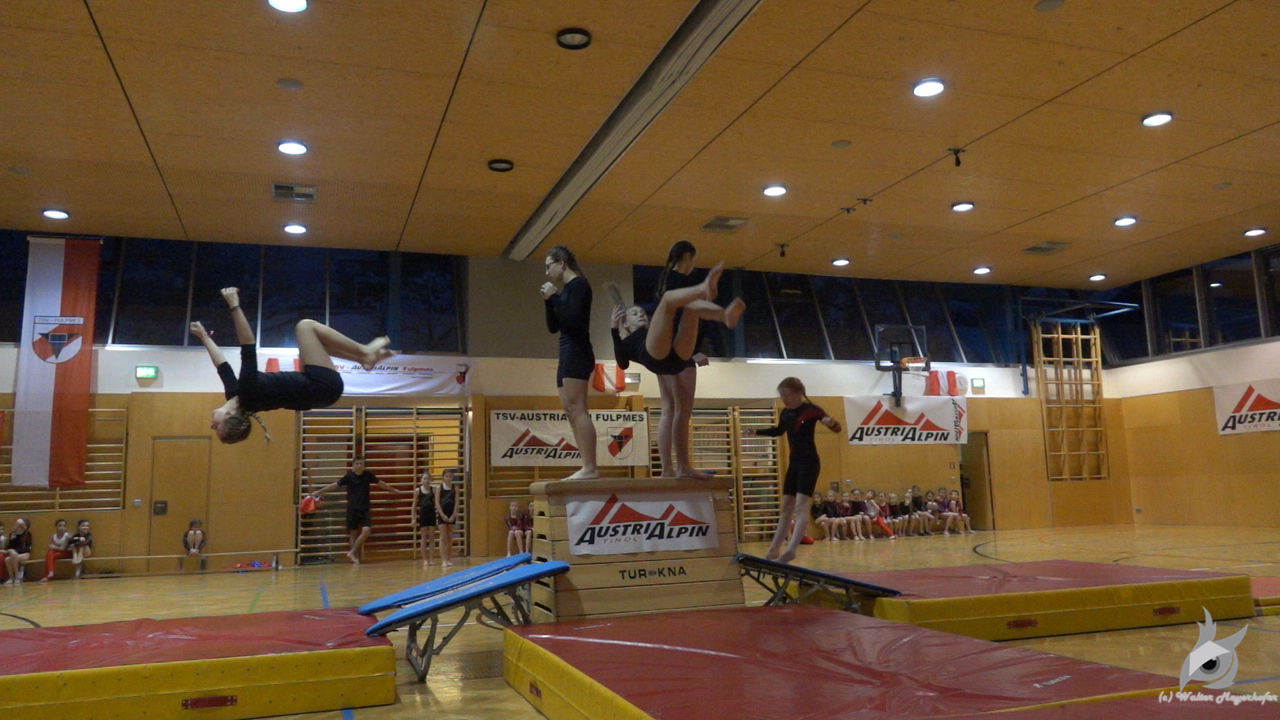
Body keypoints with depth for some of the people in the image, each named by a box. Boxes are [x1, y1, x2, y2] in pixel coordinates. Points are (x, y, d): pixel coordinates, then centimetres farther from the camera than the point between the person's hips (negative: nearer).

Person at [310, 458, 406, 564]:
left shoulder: (368, 475, -1)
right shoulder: (349, 476, -5)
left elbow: (380, 484, 11)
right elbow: (335, 485, -1)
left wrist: (395, 491, 19)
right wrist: (319, 492, -3)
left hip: (364, 509, 1)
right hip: (352, 509, -1)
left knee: (366, 530, -15)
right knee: (353, 533, 5)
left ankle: (352, 552, -4)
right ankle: (355, 557, 15)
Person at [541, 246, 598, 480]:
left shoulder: (579, 285, -6)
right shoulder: (566, 290, 19)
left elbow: (573, 320, -19)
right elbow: (553, 327, 19)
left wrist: (554, 298, -11)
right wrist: (548, 301, 7)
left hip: (577, 353, -10)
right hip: (567, 355, 10)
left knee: (577, 409, -15)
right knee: (571, 412, 6)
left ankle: (590, 467, -18)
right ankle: (587, 467, 4)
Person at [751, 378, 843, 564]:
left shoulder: (811, 409, -10)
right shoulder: (785, 413, 9)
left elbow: (838, 428, -13)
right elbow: (779, 431, 30)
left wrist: (831, 422, -36)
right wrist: (757, 431, 18)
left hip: (810, 463, -8)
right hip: (794, 463, 8)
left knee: (801, 507, -17)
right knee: (787, 508, 12)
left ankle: (791, 549, -27)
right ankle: (774, 549, 17)